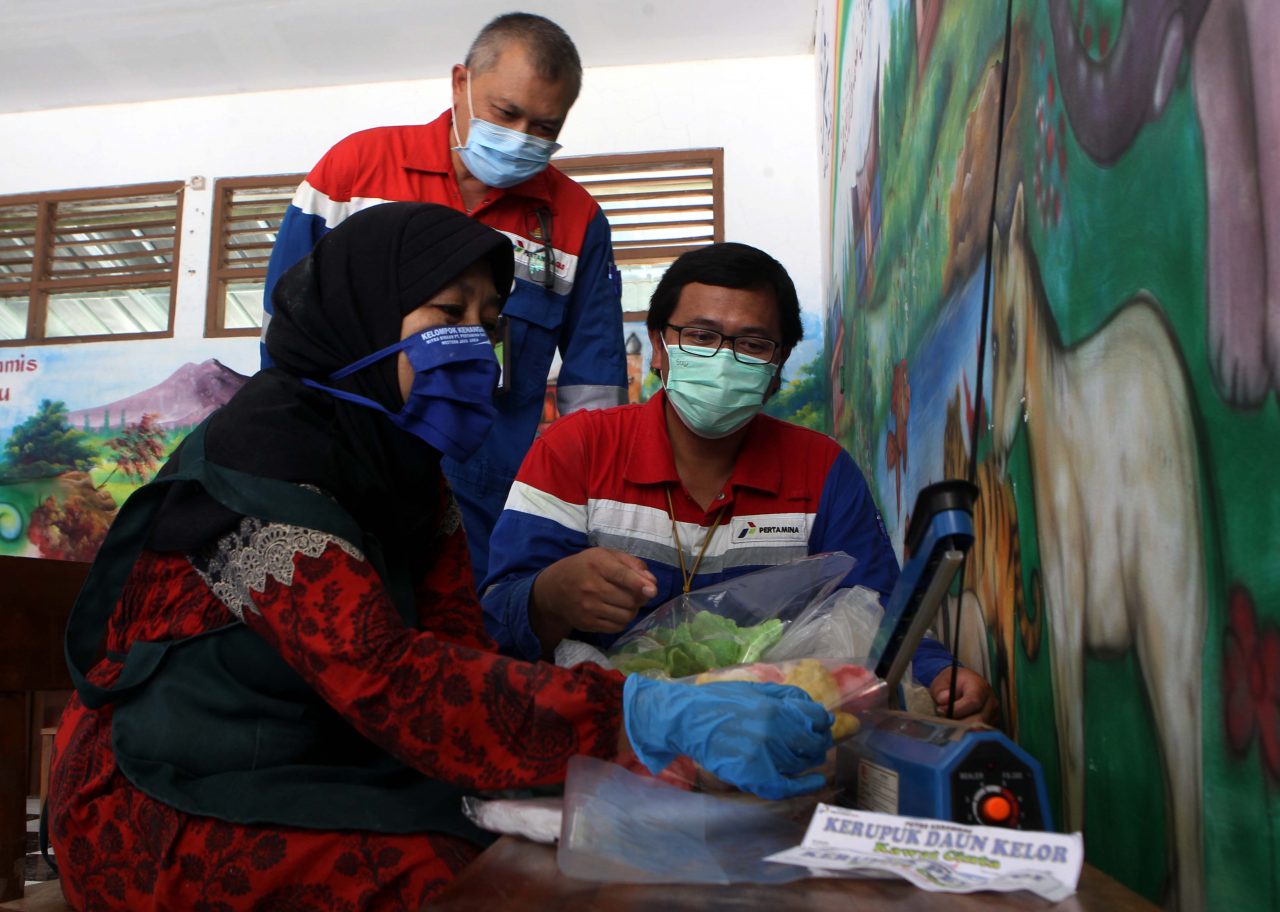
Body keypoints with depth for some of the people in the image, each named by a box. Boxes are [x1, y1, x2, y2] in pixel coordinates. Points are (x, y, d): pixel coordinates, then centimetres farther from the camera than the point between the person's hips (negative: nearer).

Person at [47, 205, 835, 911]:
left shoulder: (404, 459, 6)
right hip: (175, 811, -6)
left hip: (325, 776, 7)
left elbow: (457, 646, -5)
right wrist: (643, 718, -44)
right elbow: (385, 677, -34)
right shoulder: (262, 451, -21)